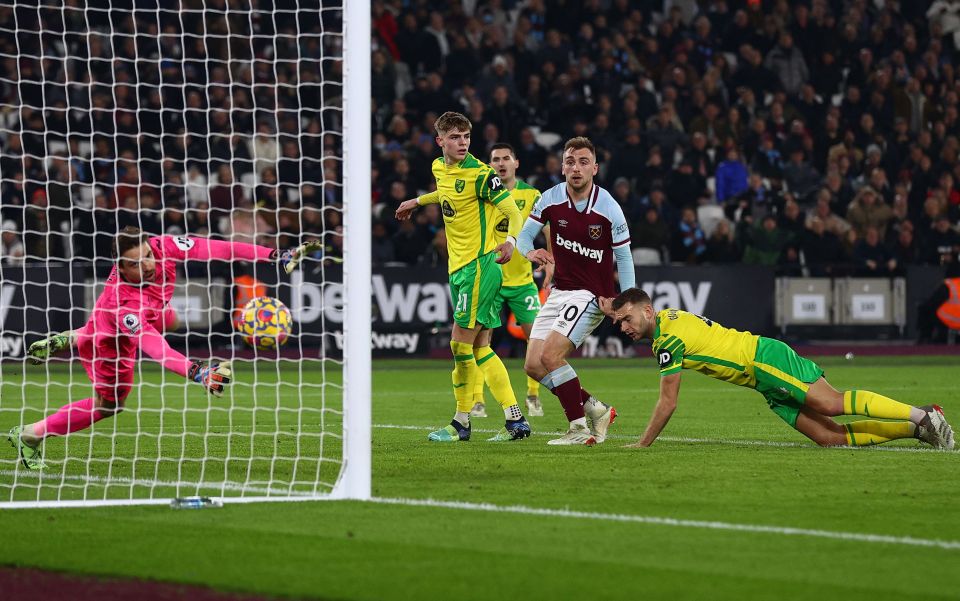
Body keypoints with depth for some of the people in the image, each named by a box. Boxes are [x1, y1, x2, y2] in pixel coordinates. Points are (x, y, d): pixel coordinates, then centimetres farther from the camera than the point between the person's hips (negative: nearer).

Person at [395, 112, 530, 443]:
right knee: (479, 348, 7)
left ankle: (461, 423, 4)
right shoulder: (440, 168, 10)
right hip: (459, 266, 8)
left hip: (479, 264, -8)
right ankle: (515, 420, 8)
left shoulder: (480, 174, -14)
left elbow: (514, 213, -17)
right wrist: (418, 201, 44)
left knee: (461, 343, -7)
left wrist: (510, 241, -36)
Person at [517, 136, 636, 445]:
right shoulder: (550, 200, -5)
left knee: (550, 356, -21)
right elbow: (524, 234, 3)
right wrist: (530, 251, -21)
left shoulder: (608, 208, -14)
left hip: (592, 293, -6)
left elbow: (624, 256, -6)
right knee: (533, 365, 0)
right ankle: (595, 409, 15)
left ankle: (580, 428, -10)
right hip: (559, 291, 6)